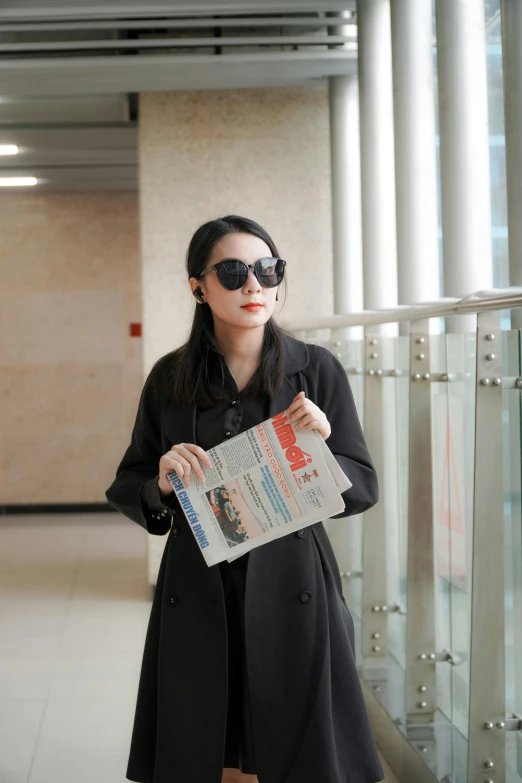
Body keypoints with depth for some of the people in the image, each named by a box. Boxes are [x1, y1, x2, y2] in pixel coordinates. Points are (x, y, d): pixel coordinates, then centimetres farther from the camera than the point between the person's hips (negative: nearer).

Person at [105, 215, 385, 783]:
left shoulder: (316, 370, -1)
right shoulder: (169, 378, 2)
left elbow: (363, 490, 1)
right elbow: (126, 490, 7)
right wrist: (162, 483, -14)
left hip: (293, 594, -1)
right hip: (196, 601, 1)